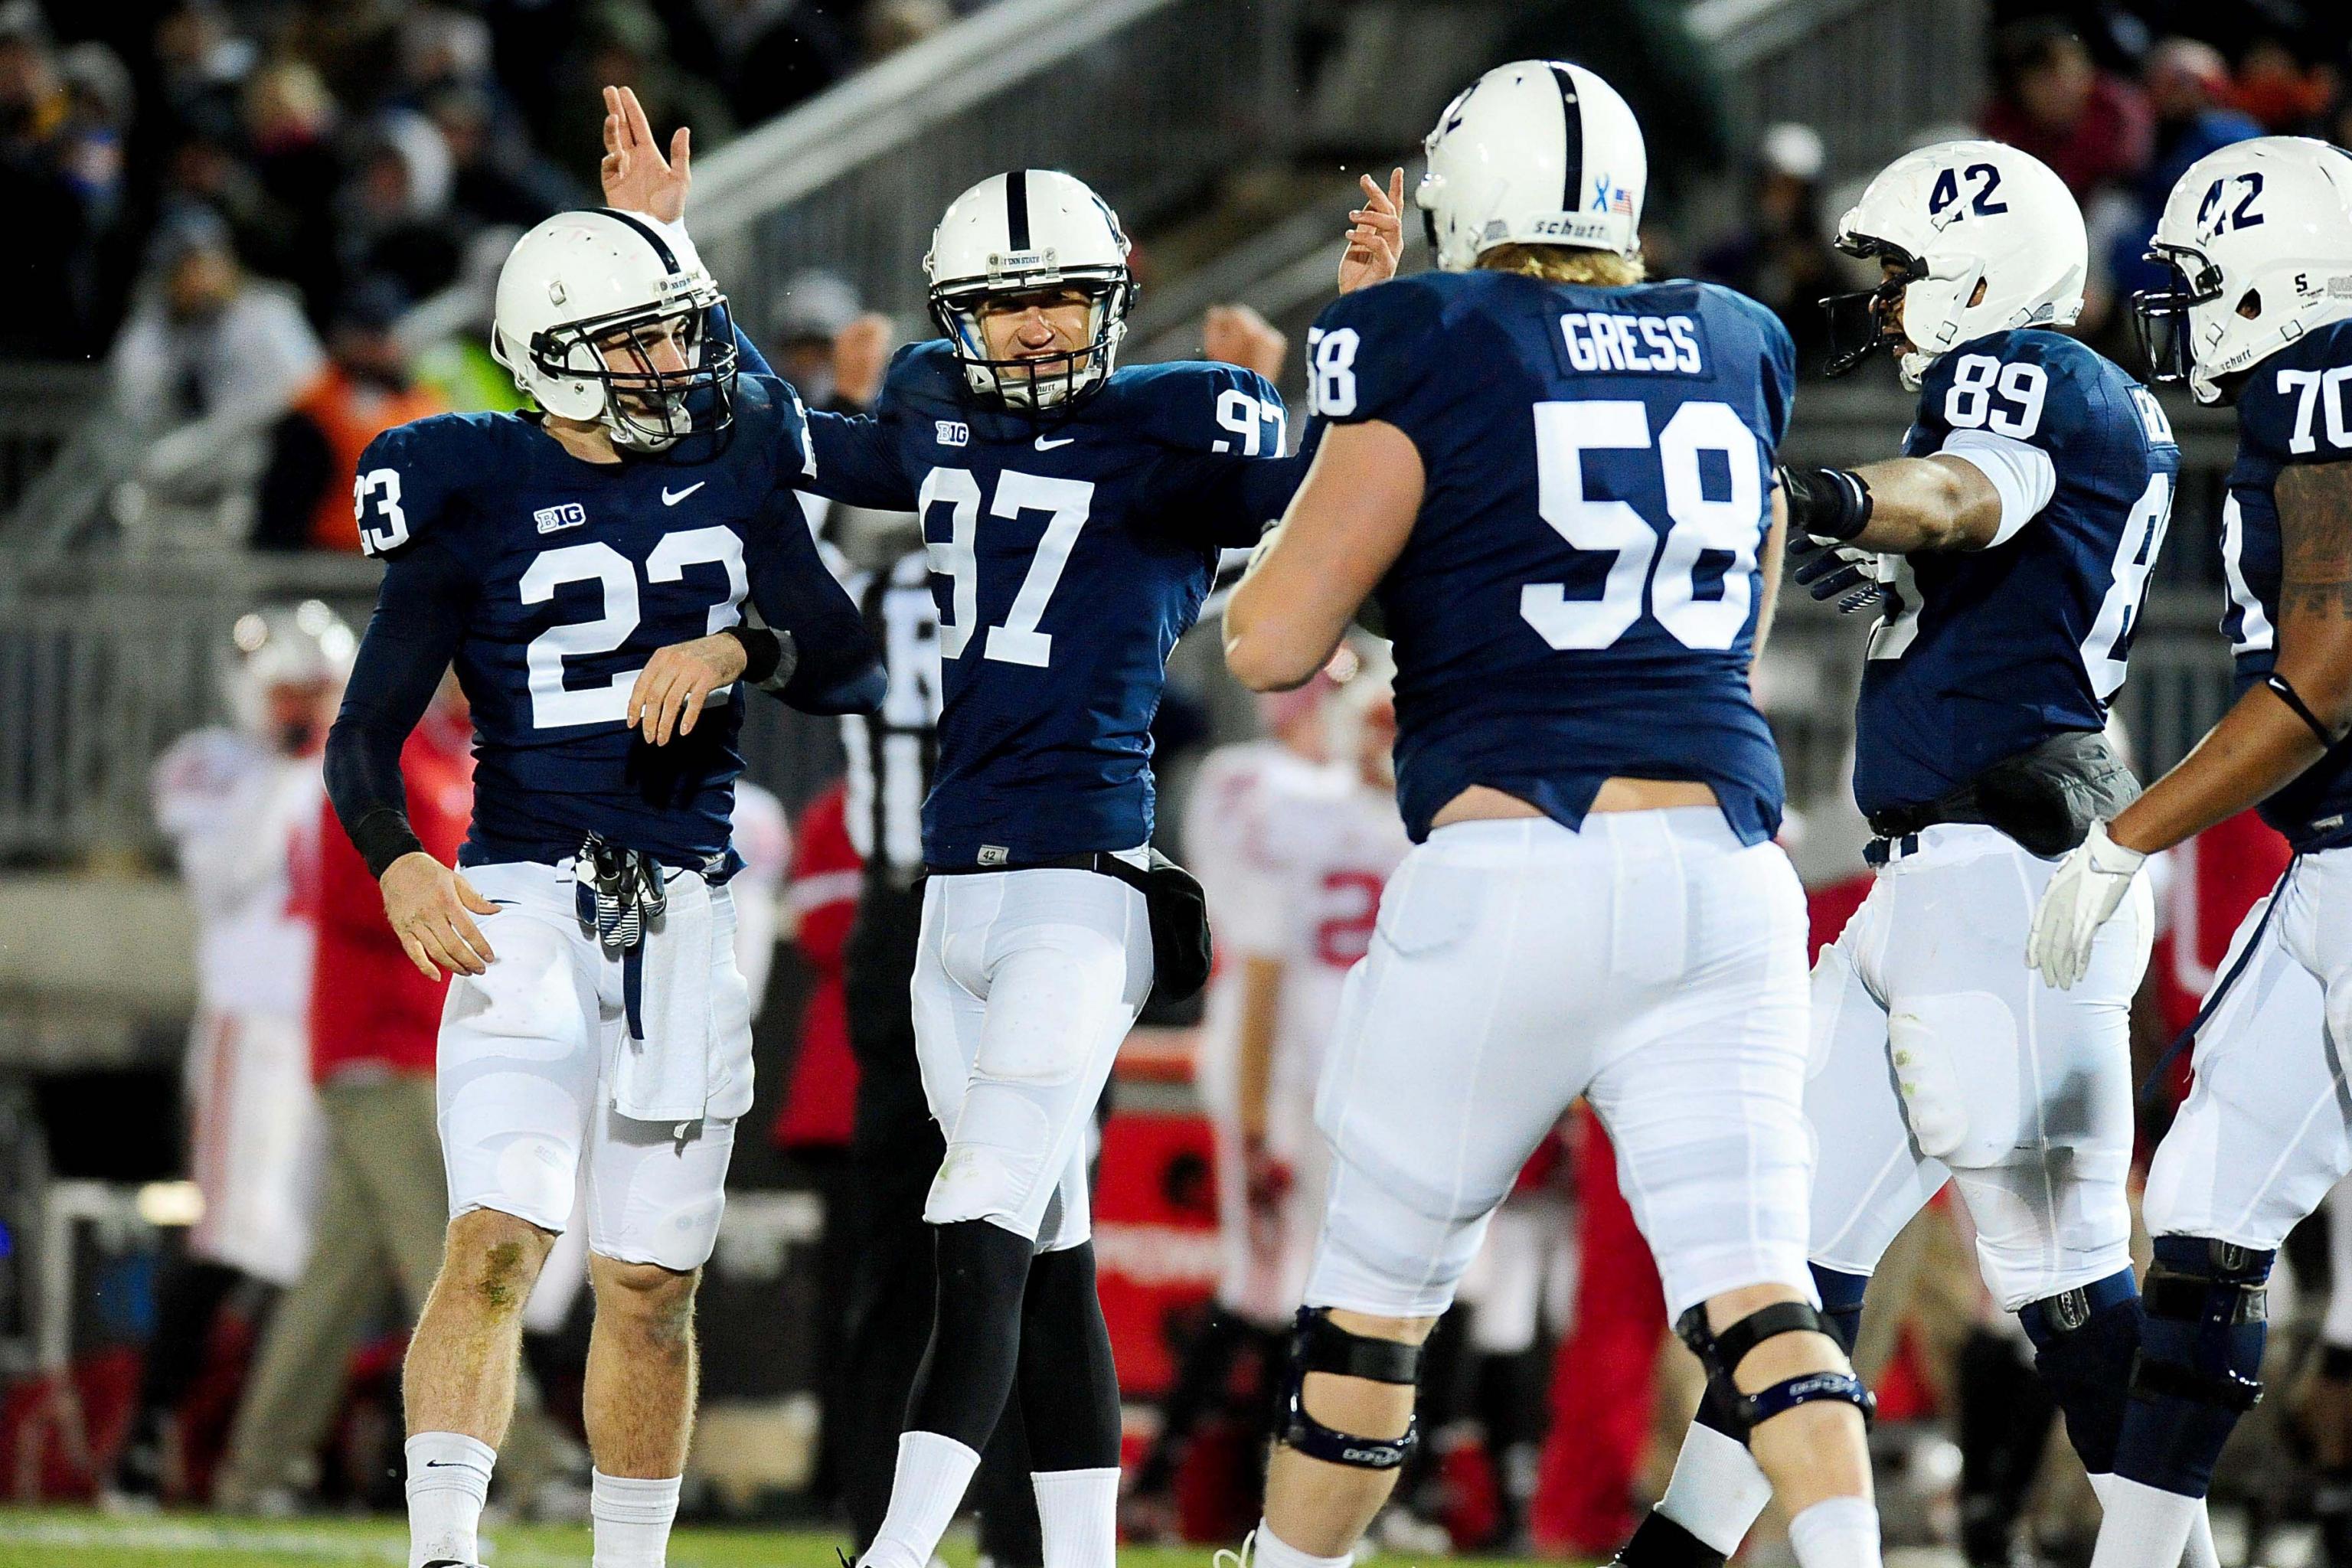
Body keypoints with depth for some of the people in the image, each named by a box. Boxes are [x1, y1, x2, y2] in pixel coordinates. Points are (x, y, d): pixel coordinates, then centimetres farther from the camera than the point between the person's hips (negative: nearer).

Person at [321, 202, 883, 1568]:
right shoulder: (474, 494, -2)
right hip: (528, 896, -4)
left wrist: (740, 648, -16)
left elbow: (855, 670, 4)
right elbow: (368, 732, -3)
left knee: (650, 1282, 8)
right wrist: (397, 860, -23)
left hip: (686, 912, 4)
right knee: (499, 1240, -19)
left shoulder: (733, 468, 9)